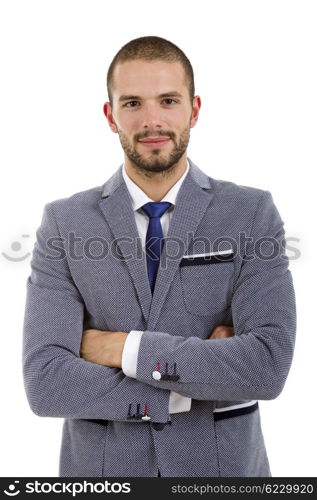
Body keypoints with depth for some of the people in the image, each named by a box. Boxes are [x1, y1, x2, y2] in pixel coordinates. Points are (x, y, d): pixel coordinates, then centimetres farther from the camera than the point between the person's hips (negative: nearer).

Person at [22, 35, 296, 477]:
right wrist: (195, 385, -19)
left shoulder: (253, 213, -10)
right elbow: (45, 383, -17)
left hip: (223, 461, 0)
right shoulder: (64, 222, -8)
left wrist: (126, 348, -19)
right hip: (102, 466, 1)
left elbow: (269, 367, -20)